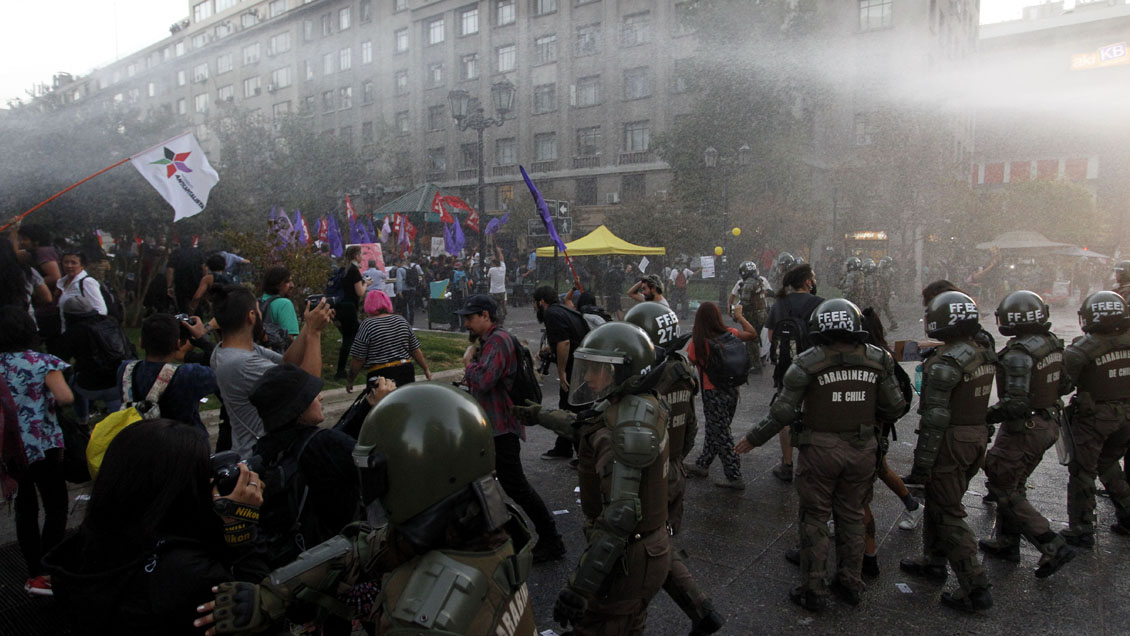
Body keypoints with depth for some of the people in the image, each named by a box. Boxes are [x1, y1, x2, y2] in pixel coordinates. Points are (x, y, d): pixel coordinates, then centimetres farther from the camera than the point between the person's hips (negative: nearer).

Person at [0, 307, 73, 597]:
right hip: (43, 446, -5)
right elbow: (66, 397, -21)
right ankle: (47, 575, 0)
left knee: (25, 508, 14)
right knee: (56, 508, 5)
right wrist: (50, 395, 0)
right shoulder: (42, 363, -10)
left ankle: (35, 574, 20)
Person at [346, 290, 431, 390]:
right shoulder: (401, 320, 8)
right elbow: (416, 350, 10)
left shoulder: (367, 325, -6)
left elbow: (358, 359, -6)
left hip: (381, 375, -4)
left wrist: (349, 380, 6)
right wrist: (426, 369, 20)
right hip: (406, 372, 5)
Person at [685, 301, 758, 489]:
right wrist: (739, 316, 19)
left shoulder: (698, 341, -17)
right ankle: (702, 465, 35)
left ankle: (734, 477, 8)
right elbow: (752, 334, 9)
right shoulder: (729, 334, -5)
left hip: (712, 392, -6)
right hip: (732, 390, 6)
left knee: (720, 434, 5)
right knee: (715, 430, 19)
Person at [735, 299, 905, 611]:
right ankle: (851, 584, 31)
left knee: (815, 519, 9)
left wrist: (754, 438, 2)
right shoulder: (877, 359, -2)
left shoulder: (807, 363, -14)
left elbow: (782, 411, -11)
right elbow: (895, 407, 3)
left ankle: (814, 591, 17)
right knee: (851, 517, 19)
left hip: (820, 451, -4)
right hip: (862, 449, 4)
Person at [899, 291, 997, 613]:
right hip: (977, 438, 9)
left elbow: (935, 419, -22)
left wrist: (922, 463, -17)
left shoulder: (944, 364, -23)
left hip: (950, 444, -9)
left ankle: (975, 588, 7)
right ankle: (934, 561, 38)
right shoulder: (985, 356, 4)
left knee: (948, 515, 2)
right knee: (938, 501, 23)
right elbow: (978, 402, 13)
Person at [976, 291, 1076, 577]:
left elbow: (1016, 403, -28)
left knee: (1003, 489, 4)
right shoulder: (1053, 343, 2)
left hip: (1025, 430, -9)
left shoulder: (1018, 353, -25)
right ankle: (1006, 543, 32)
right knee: (1013, 485, 21)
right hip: (1049, 423, 9)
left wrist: (985, 416, -18)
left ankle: (1052, 546, 3)